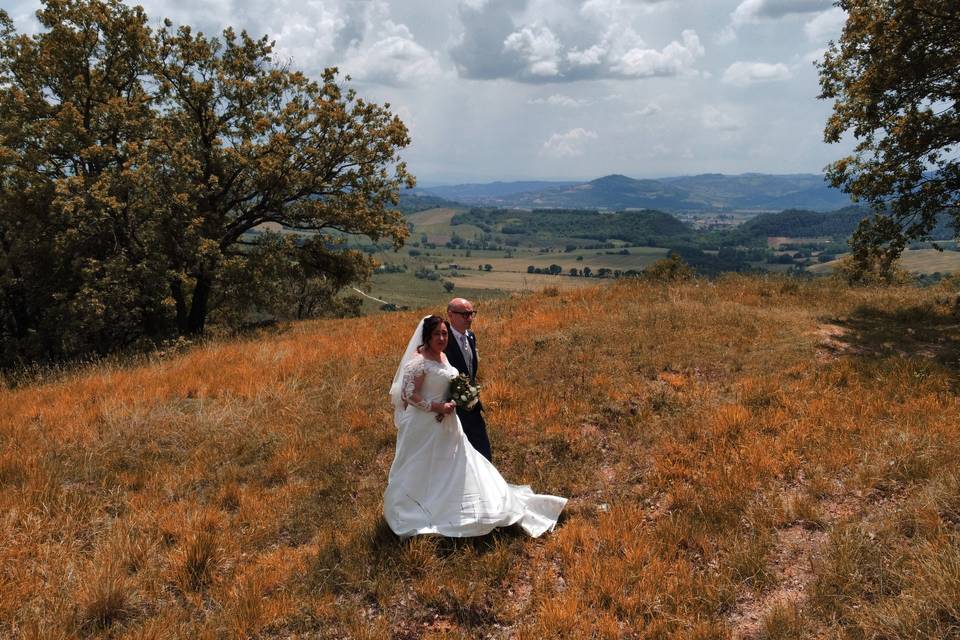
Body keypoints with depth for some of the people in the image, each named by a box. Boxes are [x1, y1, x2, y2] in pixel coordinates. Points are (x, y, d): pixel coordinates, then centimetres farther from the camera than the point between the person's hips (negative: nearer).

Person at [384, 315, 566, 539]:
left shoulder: (442, 357, 8)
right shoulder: (419, 361, -19)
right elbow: (410, 395, -21)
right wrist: (437, 407, -22)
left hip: (445, 422, 8)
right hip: (424, 425, -8)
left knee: (457, 466, 12)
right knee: (420, 472, 6)